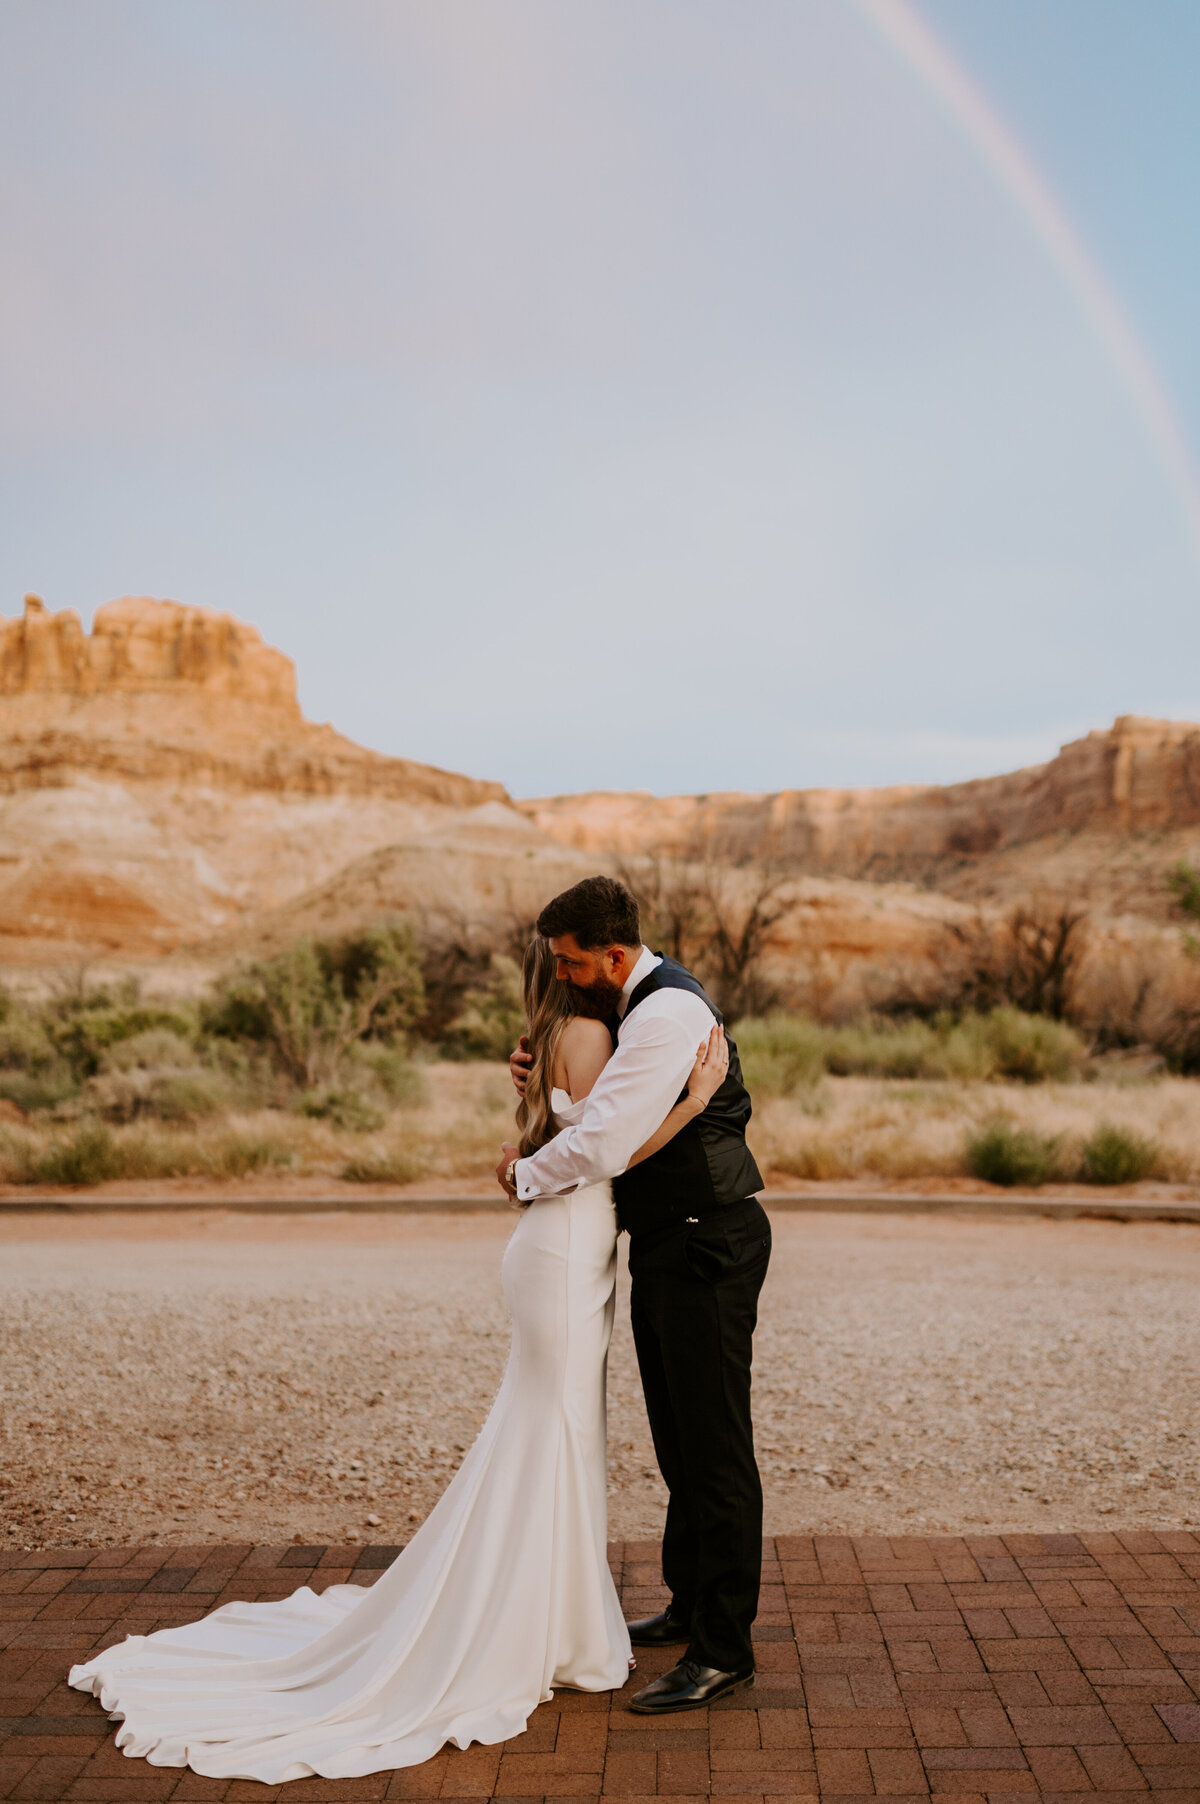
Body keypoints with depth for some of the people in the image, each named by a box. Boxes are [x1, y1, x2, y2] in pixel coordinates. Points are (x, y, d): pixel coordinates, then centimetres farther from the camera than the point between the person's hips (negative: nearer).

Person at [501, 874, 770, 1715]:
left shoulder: (667, 1013, -22)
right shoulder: (634, 1003, 11)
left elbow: (602, 1143, -27)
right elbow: (608, 1089, 26)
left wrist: (525, 1173, -8)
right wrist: (539, 1071, 4)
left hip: (706, 1249, -11)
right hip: (669, 1244, 11)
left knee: (714, 1447, -3)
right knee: (679, 1438, 20)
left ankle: (724, 1648, 6)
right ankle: (692, 1605, 35)